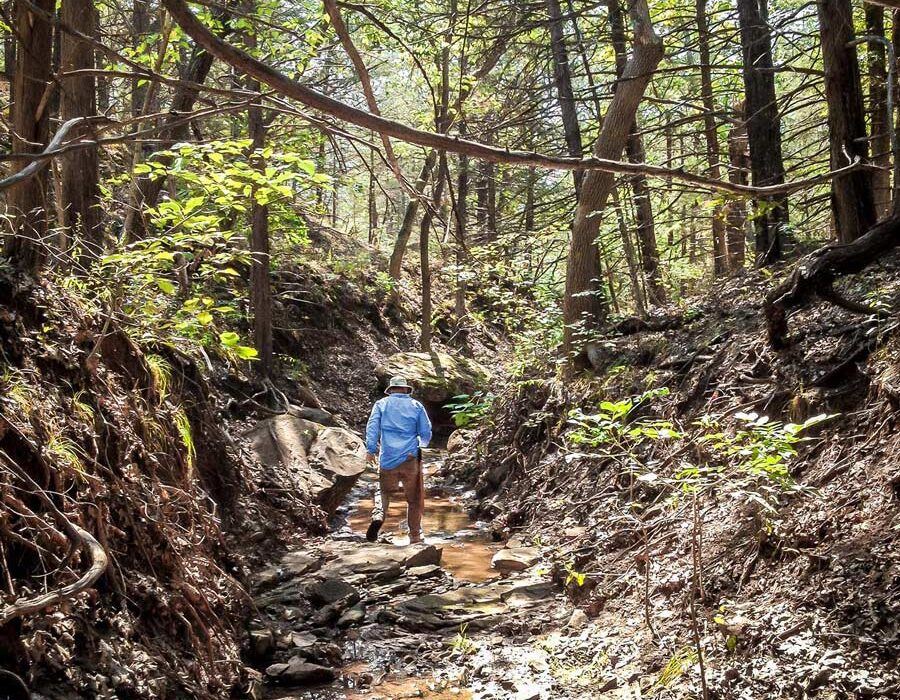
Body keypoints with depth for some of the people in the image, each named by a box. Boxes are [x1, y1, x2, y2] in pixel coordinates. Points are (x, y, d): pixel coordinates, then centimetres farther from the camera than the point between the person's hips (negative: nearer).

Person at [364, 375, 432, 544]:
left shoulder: (381, 404, 9)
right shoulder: (416, 406, 10)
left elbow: (372, 427, -3)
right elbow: (426, 432, 8)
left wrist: (371, 449, -3)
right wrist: (421, 446, 26)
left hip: (387, 459, 0)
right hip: (411, 458, 0)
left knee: (383, 490, 17)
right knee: (414, 499, 8)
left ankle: (378, 516, -11)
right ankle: (415, 537, 8)